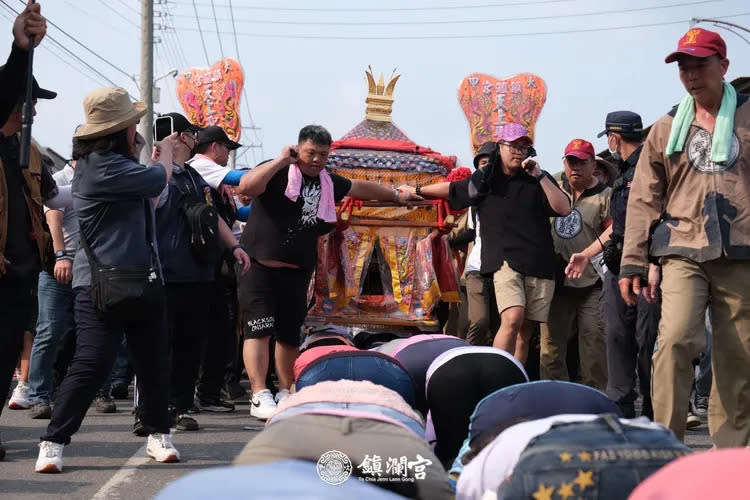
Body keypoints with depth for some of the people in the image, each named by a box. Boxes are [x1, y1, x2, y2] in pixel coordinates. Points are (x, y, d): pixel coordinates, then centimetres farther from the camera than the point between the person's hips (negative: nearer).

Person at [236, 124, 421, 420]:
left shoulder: (328, 183, 14)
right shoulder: (278, 174, -6)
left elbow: (361, 188, 31)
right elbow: (245, 187, -25)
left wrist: (397, 195, 42)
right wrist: (280, 161, -21)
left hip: (296, 273, 6)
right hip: (259, 267, -6)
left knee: (289, 334, 11)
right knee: (259, 329, -12)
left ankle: (285, 393, 23)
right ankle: (260, 396, -17)